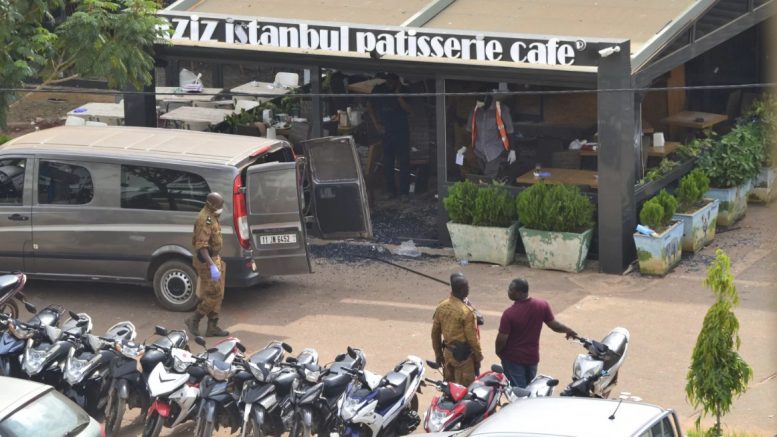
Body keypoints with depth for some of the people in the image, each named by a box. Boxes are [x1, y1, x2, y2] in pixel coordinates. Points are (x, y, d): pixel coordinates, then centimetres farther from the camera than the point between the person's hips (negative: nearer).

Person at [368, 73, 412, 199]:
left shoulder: (403, 90, -1)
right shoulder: (378, 90, 4)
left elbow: (408, 109, -11)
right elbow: (370, 108, 13)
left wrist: (398, 94, -17)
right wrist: (377, 125, 4)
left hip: (401, 130, -2)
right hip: (385, 131, 2)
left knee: (404, 161, -4)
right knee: (387, 162, 2)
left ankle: (404, 191, -1)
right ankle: (390, 190, 10)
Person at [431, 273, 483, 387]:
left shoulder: (441, 307, -1)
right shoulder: (466, 311, -22)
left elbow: (435, 333, 7)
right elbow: (472, 337, -16)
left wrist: (438, 353, 17)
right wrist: (478, 355, -2)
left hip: (447, 352, 7)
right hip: (463, 355, -7)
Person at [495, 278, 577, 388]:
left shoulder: (509, 313, -24)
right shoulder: (542, 305, -11)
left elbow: (502, 339, -20)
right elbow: (554, 325, -3)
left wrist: (498, 352, 1)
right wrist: (568, 330, 16)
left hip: (513, 359, -5)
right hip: (533, 357, 5)